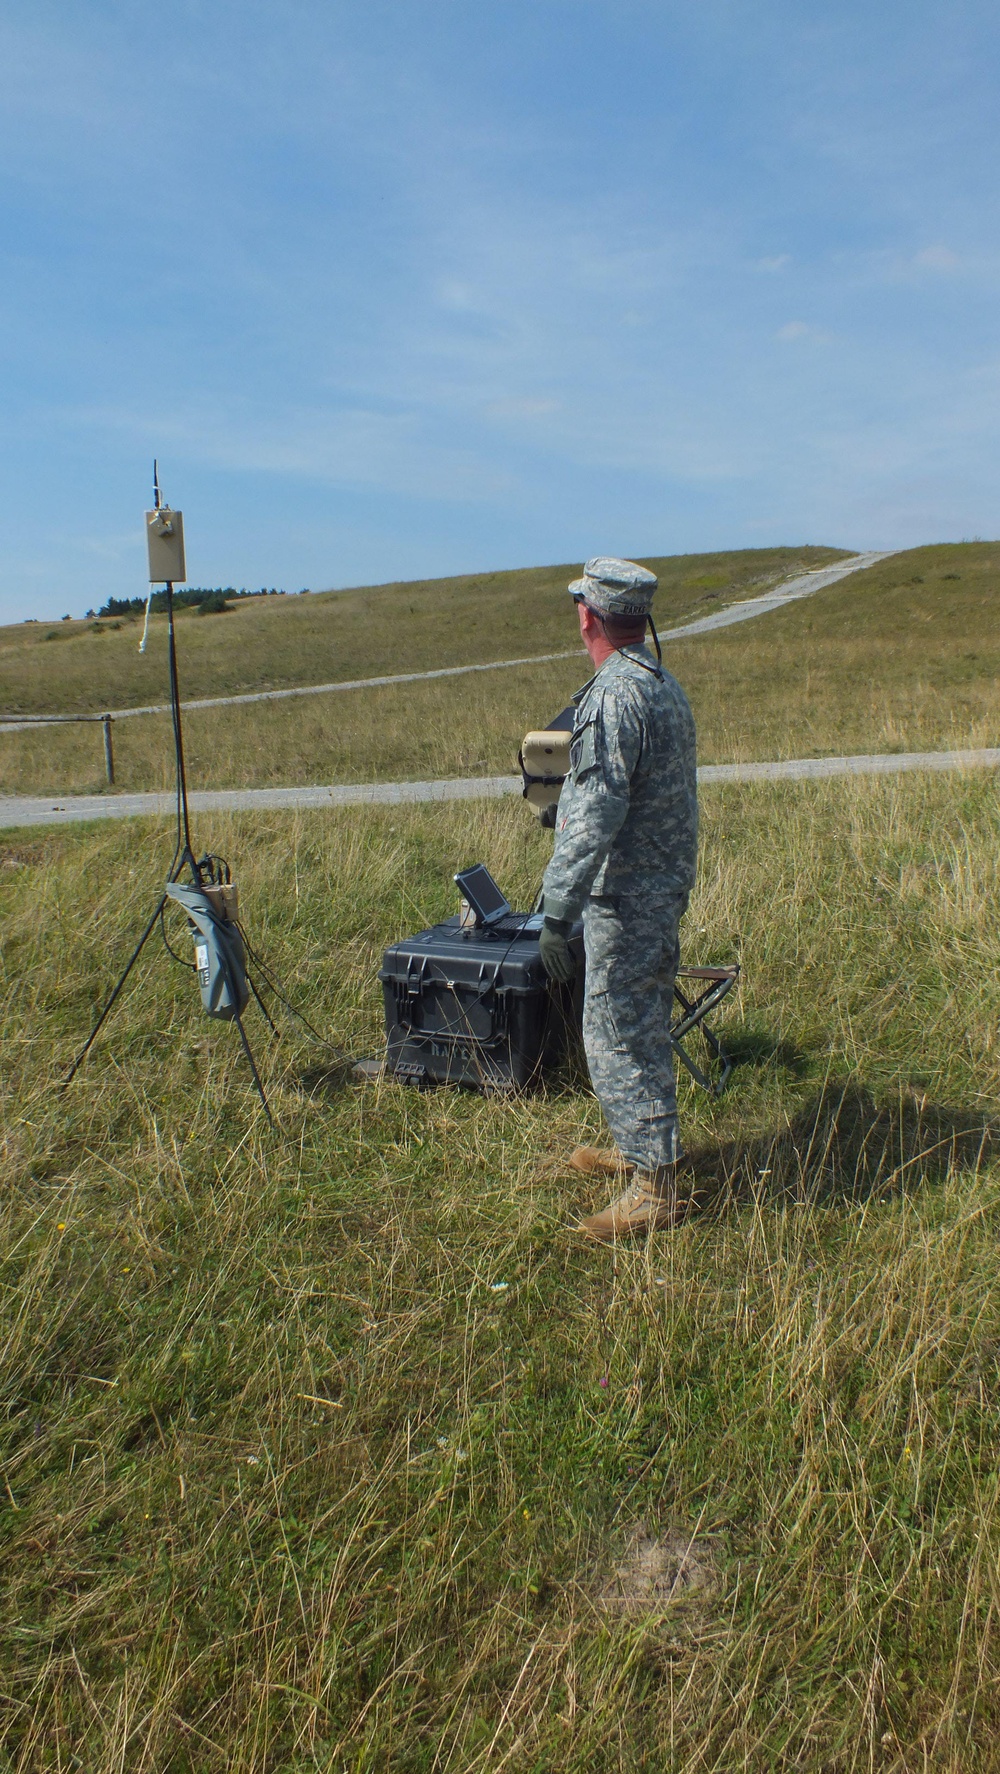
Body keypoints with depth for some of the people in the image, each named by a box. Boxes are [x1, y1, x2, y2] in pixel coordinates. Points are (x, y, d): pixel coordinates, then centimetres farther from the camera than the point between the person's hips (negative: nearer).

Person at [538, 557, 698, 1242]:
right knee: (642, 1029, 20)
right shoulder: (667, 685, 11)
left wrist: (557, 911, -25)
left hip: (626, 896, -10)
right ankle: (642, 1150, 35)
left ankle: (655, 1186, 7)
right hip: (666, 884, 10)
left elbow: (597, 813, -27)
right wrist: (566, 805, 35)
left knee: (617, 1037, -2)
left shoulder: (614, 694, -20)